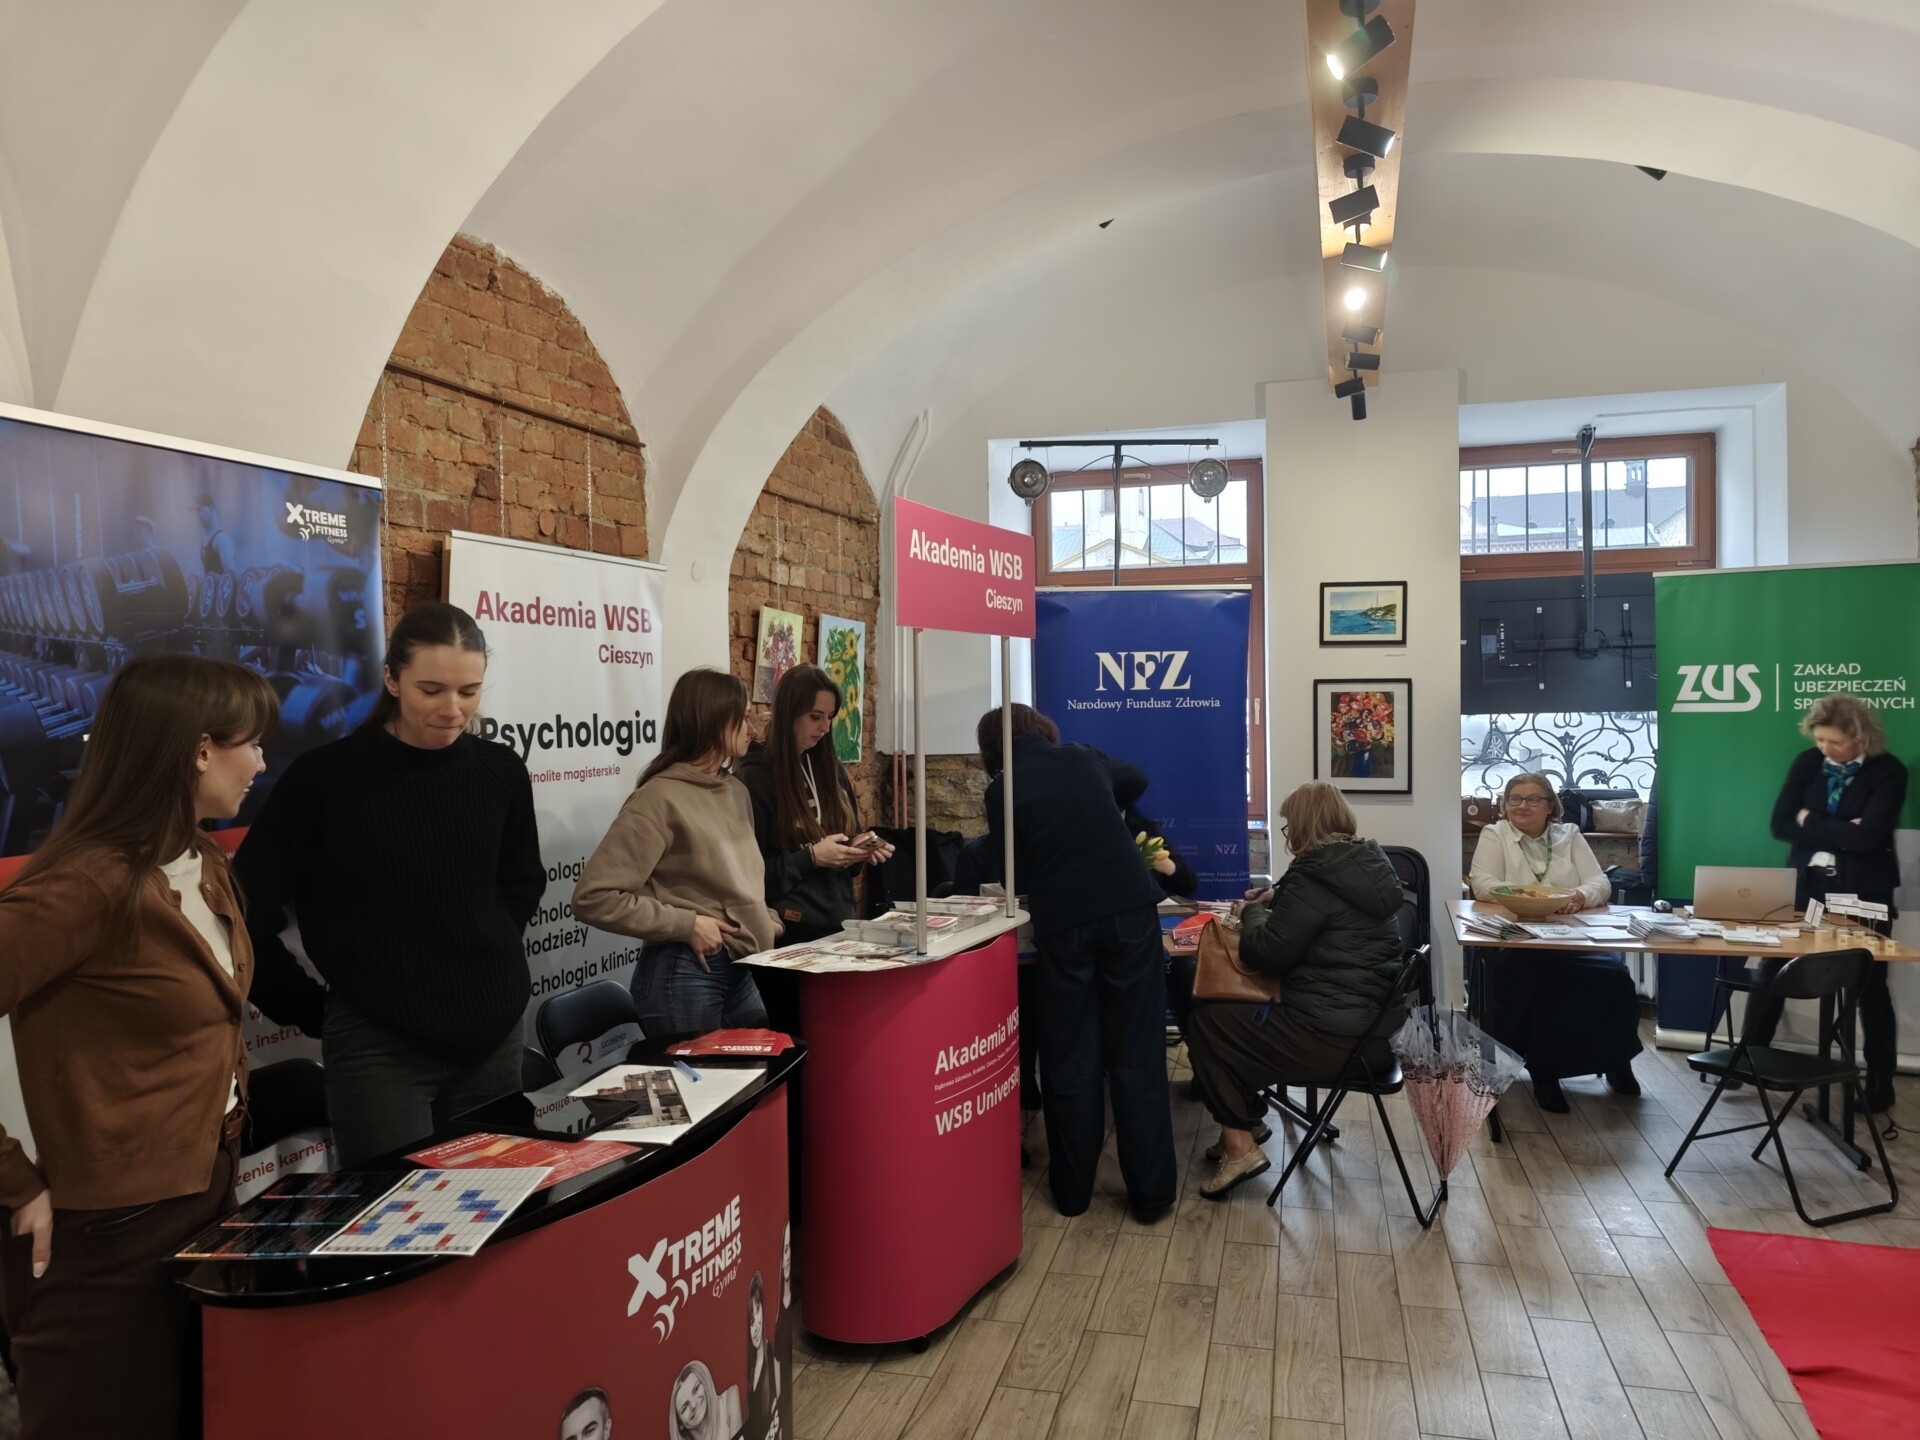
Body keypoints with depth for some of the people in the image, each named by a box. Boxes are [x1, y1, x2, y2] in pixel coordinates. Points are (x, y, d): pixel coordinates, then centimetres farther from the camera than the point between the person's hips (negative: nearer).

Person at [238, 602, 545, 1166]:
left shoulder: (500, 772, 0)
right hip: (378, 1046, -4)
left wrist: (493, 960, 6)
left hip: (492, 1034, 4)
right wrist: (307, 1008, -1)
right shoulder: (326, 776, -11)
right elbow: (248, 908, -5)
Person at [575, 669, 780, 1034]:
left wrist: (764, 920, 5)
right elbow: (593, 897, -19)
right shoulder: (661, 798, -15)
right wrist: (687, 925, -19)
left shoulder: (736, 791, 10)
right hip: (687, 973, -8)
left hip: (743, 969, 8)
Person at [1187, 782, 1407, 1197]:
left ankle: (1239, 1141, 6)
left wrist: (1253, 913, 3)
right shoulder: (1369, 866, 10)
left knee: (1207, 1022, 4)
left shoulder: (1316, 875, -17)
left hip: (1337, 1038, -9)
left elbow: (1266, 954, -14)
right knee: (1236, 1011, 22)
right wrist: (1276, 901, 15)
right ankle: (1246, 1120, 25)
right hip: (1375, 1026, 10)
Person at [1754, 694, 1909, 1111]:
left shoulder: (1888, 771, -9)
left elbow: (1868, 836, -21)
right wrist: (1840, 832, -14)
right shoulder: (1807, 763, 1)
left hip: (1863, 892, -3)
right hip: (1805, 884, 3)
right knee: (1771, 970, 4)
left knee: (1870, 983, 8)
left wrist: (1811, 821, -13)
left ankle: (1880, 1078, 22)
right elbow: (1780, 825, -5)